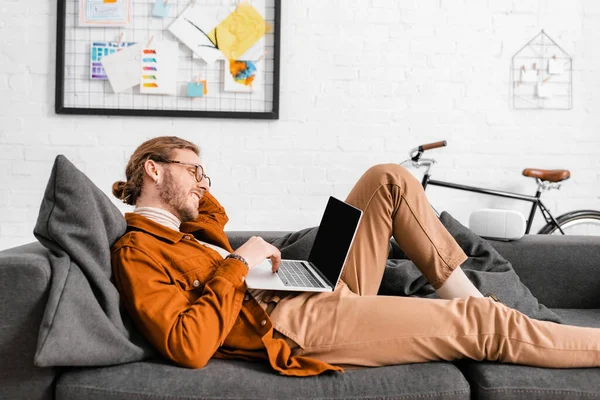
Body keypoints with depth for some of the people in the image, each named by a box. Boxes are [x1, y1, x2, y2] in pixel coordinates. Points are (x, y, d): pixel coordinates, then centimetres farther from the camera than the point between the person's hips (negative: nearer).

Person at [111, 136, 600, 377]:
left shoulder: (171, 229, 16)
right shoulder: (136, 253, -12)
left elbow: (215, 218, 39)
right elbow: (189, 348, -25)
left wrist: (189, 186, 22)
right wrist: (237, 265, -20)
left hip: (319, 291, 10)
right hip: (302, 326, -10)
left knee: (390, 181, 7)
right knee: (482, 323, -11)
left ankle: (468, 299, 9)